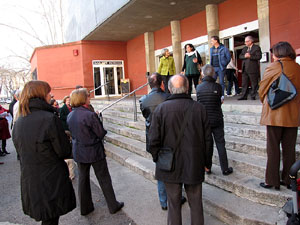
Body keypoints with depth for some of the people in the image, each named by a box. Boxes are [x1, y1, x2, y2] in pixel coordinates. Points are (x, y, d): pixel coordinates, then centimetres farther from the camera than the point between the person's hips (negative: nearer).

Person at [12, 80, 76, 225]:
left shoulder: (18, 122, 2)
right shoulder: (49, 118, -19)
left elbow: (21, 151, 12)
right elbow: (64, 152, -15)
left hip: (28, 182, 6)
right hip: (51, 181, -6)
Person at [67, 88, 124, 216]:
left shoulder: (70, 116, 0)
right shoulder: (90, 115, -22)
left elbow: (72, 133, 11)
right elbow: (101, 133, -15)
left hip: (78, 152, 6)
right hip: (94, 152, -6)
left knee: (83, 179, 18)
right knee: (104, 179, 8)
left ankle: (85, 208, 30)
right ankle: (113, 206, 21)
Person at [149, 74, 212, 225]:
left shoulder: (161, 109, -12)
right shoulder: (199, 108, -7)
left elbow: (154, 140, -10)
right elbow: (207, 139, -2)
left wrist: (157, 158, 8)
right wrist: (207, 162, 11)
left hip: (170, 166, -1)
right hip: (195, 166, 2)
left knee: (174, 204, 16)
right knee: (196, 203, 18)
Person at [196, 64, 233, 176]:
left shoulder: (199, 87, -5)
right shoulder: (217, 86, -10)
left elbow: (199, 103, 3)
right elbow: (219, 102, -1)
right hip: (216, 120, -1)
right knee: (220, 144, 7)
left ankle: (207, 167, 19)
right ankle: (225, 169, 14)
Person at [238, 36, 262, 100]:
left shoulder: (256, 47, 1)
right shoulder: (244, 48, 20)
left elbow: (259, 57, -11)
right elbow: (240, 56, 10)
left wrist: (250, 56, -18)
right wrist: (244, 56, -10)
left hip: (253, 68, -6)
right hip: (245, 69, 6)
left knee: (254, 84, 0)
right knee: (244, 83, 5)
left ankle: (253, 96, 7)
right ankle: (244, 96, 9)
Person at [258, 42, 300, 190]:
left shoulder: (273, 67, -8)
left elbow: (262, 89, 1)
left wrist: (265, 102, 19)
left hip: (275, 113, -5)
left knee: (273, 148, 2)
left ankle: (272, 181, 8)